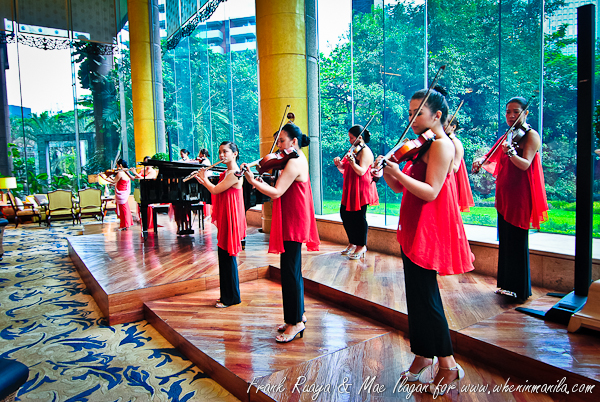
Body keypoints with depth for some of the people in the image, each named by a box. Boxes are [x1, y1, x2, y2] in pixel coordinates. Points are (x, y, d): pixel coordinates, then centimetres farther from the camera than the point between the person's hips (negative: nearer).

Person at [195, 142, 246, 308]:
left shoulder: (235, 173, -16)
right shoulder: (226, 173, 15)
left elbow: (215, 190, -17)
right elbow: (215, 190, 20)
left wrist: (204, 178, -2)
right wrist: (202, 180, 12)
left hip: (230, 218, -10)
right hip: (224, 218, 10)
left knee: (227, 255, -3)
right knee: (224, 255, 14)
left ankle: (231, 297, 10)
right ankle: (227, 295, 25)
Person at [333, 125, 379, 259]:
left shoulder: (365, 151, -11)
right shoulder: (354, 150, 16)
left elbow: (361, 171, -22)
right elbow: (345, 169, 17)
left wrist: (352, 162, -36)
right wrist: (339, 164, -3)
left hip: (361, 189, -9)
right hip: (350, 189, 9)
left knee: (358, 216, -5)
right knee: (345, 214, 10)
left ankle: (361, 246, 8)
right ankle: (352, 243, 24)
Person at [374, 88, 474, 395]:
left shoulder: (441, 145, -13)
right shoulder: (420, 146, 16)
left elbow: (430, 192, -23)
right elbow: (401, 188, 12)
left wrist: (399, 173, -28)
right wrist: (387, 173, -5)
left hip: (429, 231, -9)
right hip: (414, 230, 9)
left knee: (425, 297, -3)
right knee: (418, 294, 15)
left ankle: (448, 365, 13)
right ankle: (424, 354, 30)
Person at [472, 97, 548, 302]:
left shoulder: (531, 135, -7)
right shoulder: (506, 137, 15)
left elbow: (525, 164, -19)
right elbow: (492, 158, 14)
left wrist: (511, 152, -37)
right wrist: (480, 161, -7)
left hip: (520, 195, -7)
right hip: (504, 194, 7)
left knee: (518, 242, -3)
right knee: (505, 240, 12)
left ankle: (521, 289, 9)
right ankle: (507, 284, 24)